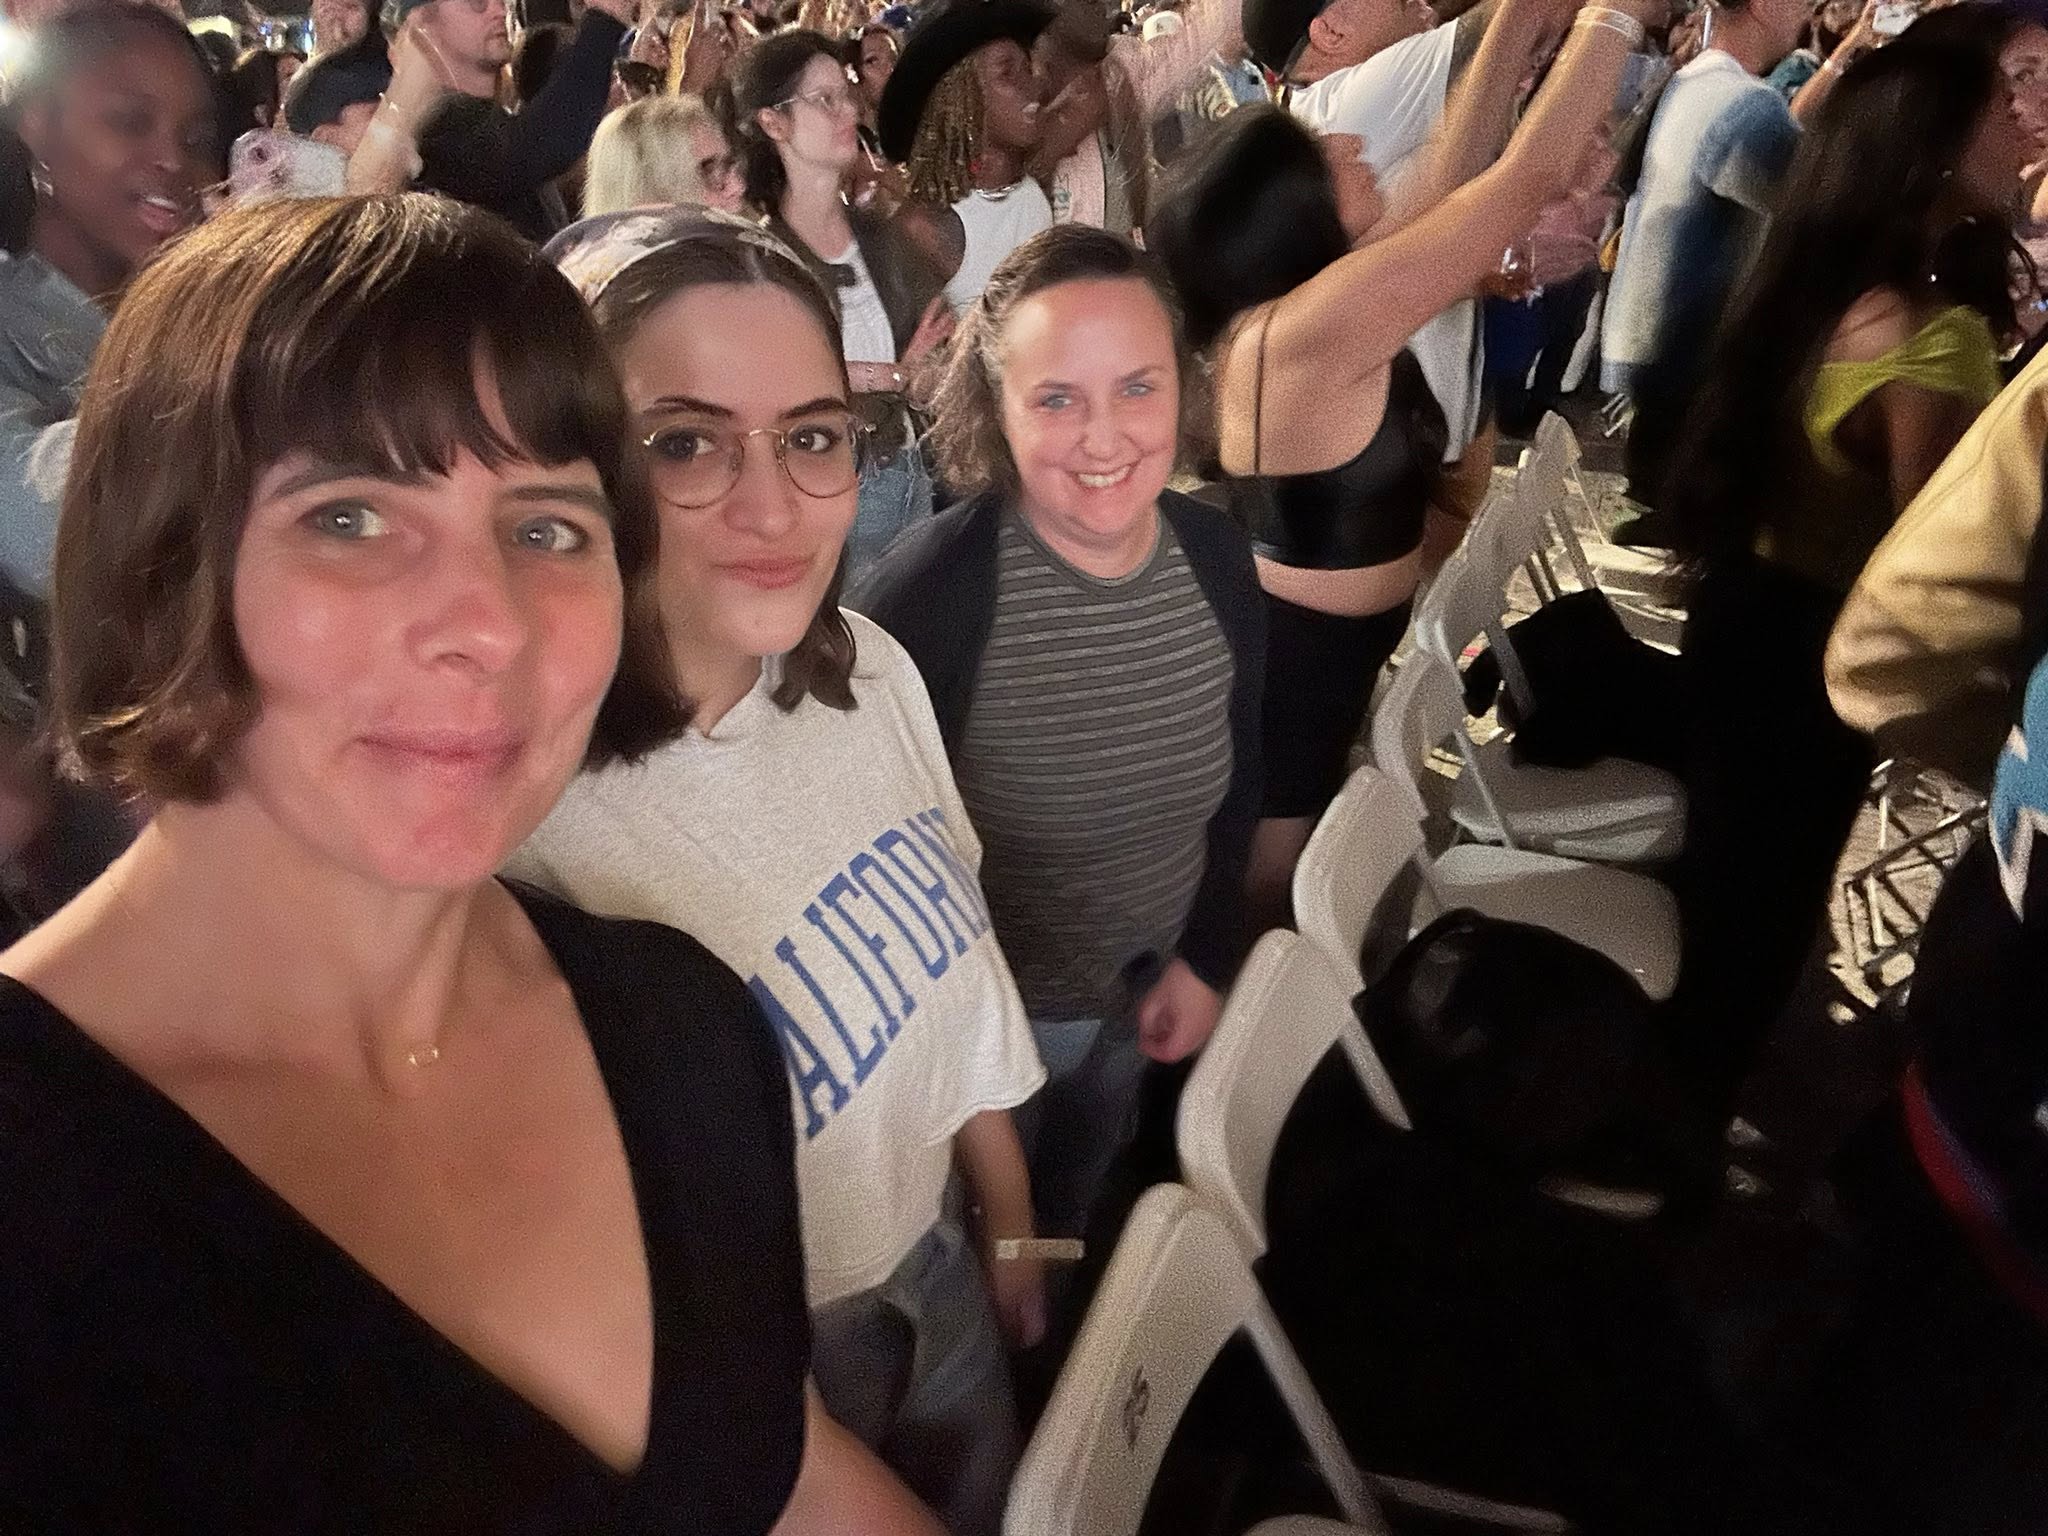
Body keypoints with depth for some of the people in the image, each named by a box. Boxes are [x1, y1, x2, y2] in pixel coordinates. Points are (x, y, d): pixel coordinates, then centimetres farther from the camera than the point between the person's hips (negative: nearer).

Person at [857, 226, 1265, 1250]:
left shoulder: (1217, 558, -11)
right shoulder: (928, 591, -29)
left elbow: (1236, 780, 4)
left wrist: (1210, 956, 1)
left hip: (1146, 999, 5)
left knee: (1076, 1207, 31)